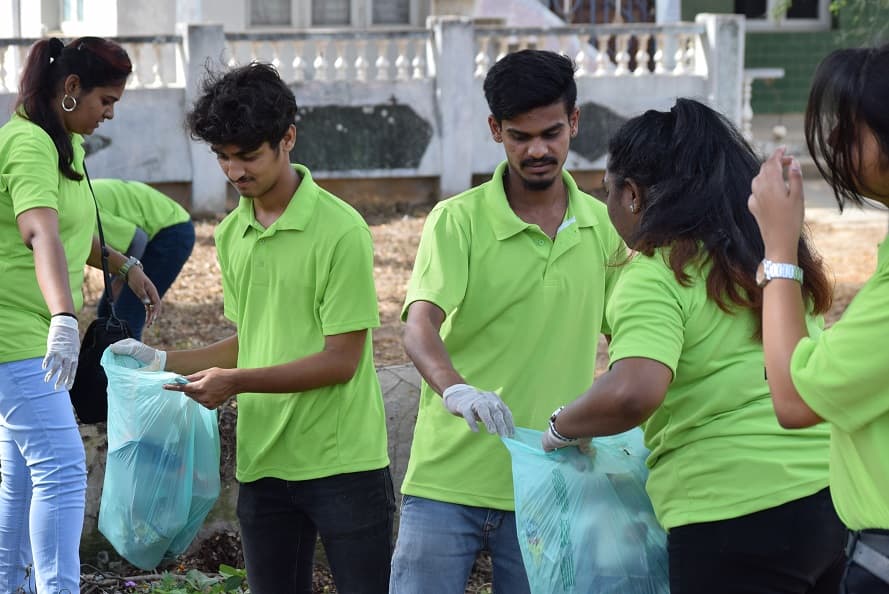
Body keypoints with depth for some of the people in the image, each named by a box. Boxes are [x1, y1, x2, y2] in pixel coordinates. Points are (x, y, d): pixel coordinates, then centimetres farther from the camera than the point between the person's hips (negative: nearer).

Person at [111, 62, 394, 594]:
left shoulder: (340, 230, -12)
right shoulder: (231, 235, 11)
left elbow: (341, 360, -14)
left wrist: (236, 382, -18)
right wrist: (162, 361, 8)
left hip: (342, 464, -6)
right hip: (263, 464, 6)